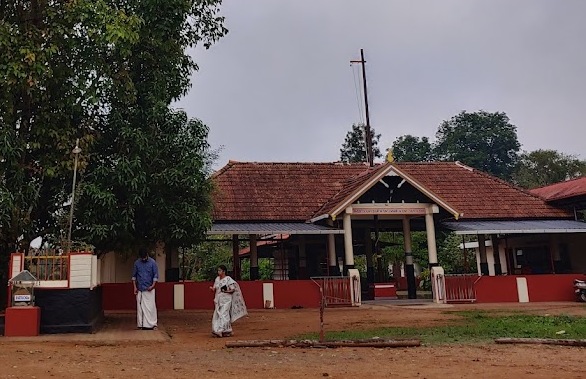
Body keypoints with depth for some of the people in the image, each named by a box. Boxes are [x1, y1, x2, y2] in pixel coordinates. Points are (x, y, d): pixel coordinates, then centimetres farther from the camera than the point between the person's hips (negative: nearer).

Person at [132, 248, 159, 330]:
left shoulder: (152, 262, -4)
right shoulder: (137, 263, 3)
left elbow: (156, 275, -2)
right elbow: (134, 276, 9)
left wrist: (153, 285, -14)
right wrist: (135, 287, 2)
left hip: (149, 289, -2)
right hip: (140, 289, 2)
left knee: (151, 307, -4)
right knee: (140, 307, 3)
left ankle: (152, 324, 0)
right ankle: (141, 325, 9)